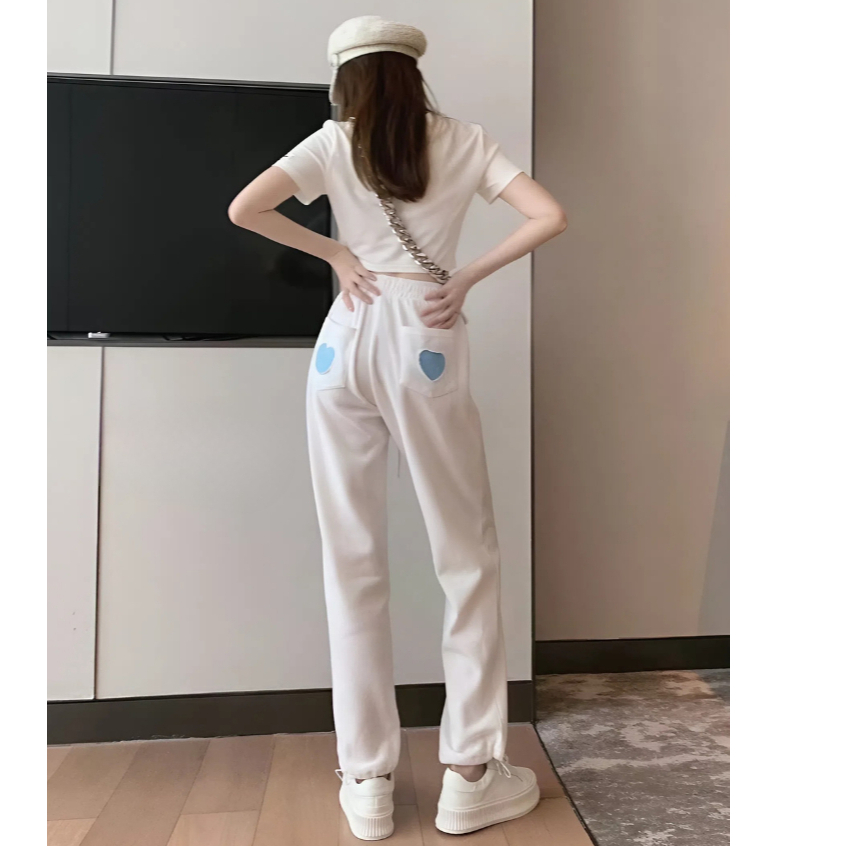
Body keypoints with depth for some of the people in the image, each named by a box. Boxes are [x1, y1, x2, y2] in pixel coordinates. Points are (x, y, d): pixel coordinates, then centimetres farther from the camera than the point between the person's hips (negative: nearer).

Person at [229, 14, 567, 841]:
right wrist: (466, 277, 4)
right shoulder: (464, 141, 10)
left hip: (346, 344, 1)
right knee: (467, 555, 8)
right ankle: (470, 774, 14)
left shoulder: (334, 144, 9)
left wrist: (333, 252, 7)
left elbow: (244, 209, -3)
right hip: (426, 344, -1)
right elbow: (548, 217, -1)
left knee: (352, 561, 7)